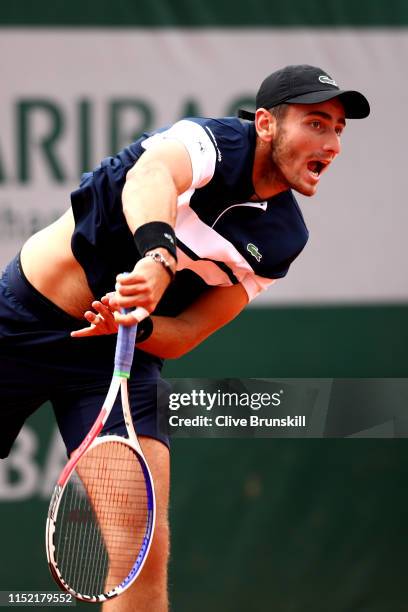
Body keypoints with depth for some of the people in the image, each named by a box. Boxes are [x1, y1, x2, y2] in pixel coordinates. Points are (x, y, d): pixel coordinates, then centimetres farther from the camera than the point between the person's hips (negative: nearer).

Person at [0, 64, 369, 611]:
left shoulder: (283, 238, 0)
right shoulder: (213, 140, -15)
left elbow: (183, 335, -2)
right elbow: (151, 177, -40)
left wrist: (136, 324, -24)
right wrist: (157, 257, -59)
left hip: (123, 351, 4)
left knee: (145, 554, -13)